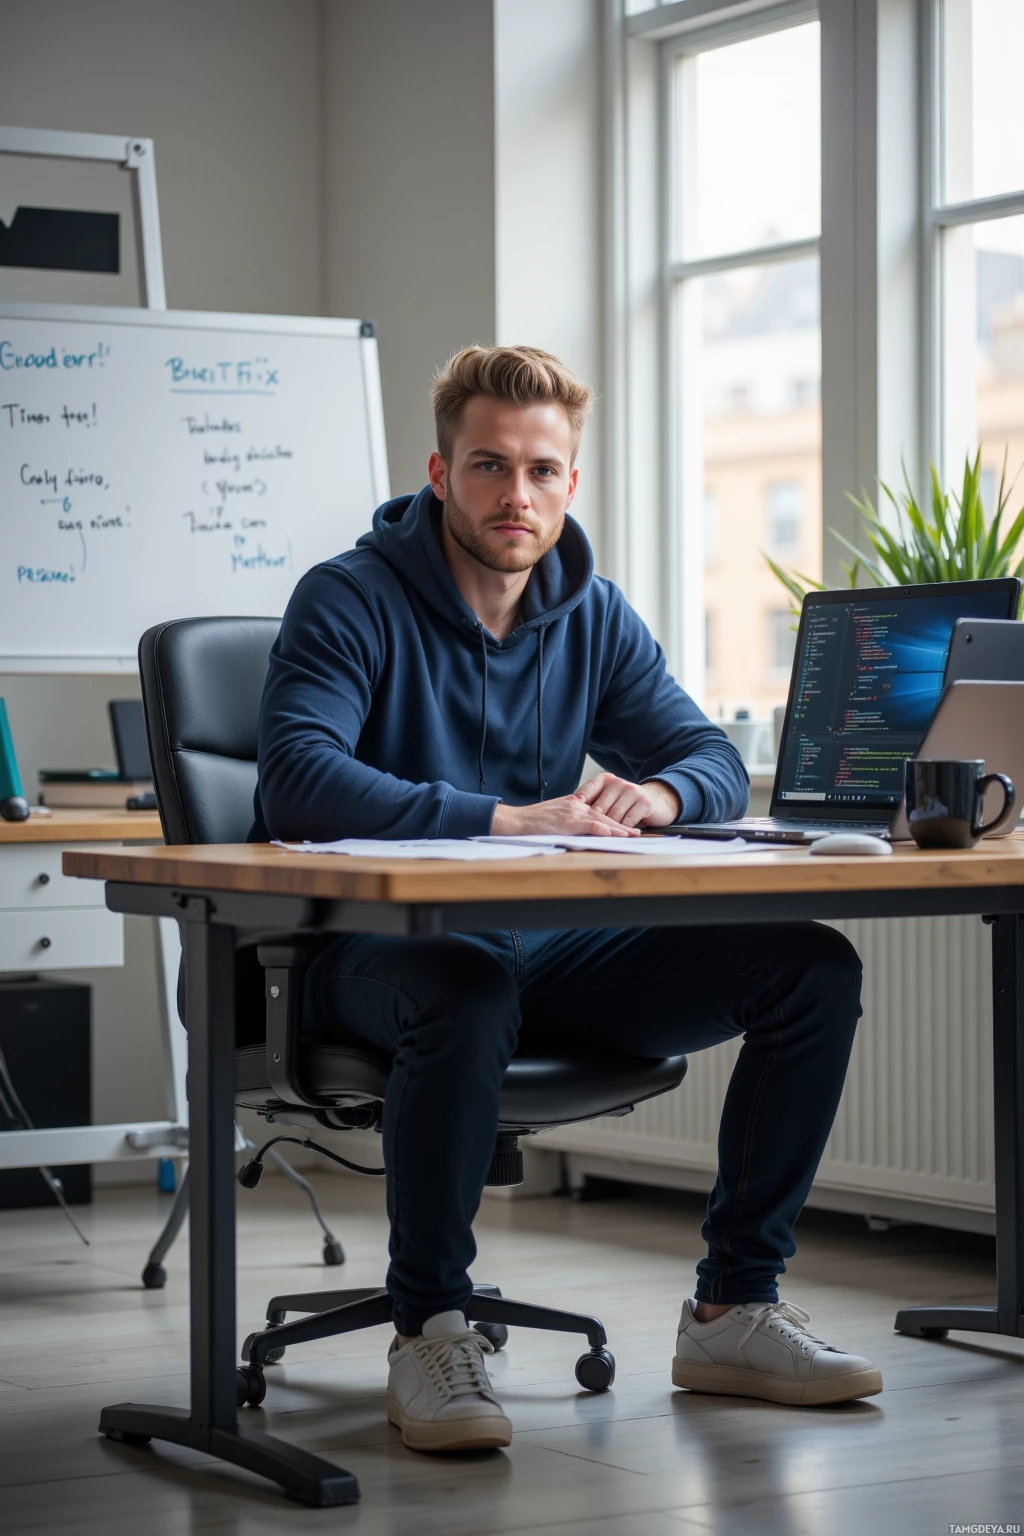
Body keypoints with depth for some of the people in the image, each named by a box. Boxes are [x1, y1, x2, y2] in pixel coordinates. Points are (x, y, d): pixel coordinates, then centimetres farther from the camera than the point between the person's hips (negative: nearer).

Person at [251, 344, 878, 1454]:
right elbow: (297, 779, -24)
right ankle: (427, 1330, -22)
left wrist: (655, 793, -16)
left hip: (548, 953, 6)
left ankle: (731, 1314, -2)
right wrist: (506, 818, -32)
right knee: (470, 991, -42)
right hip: (378, 955, -6)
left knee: (814, 966, -9)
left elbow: (714, 760, 10)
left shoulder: (593, 616, 10)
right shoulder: (352, 601, -9)